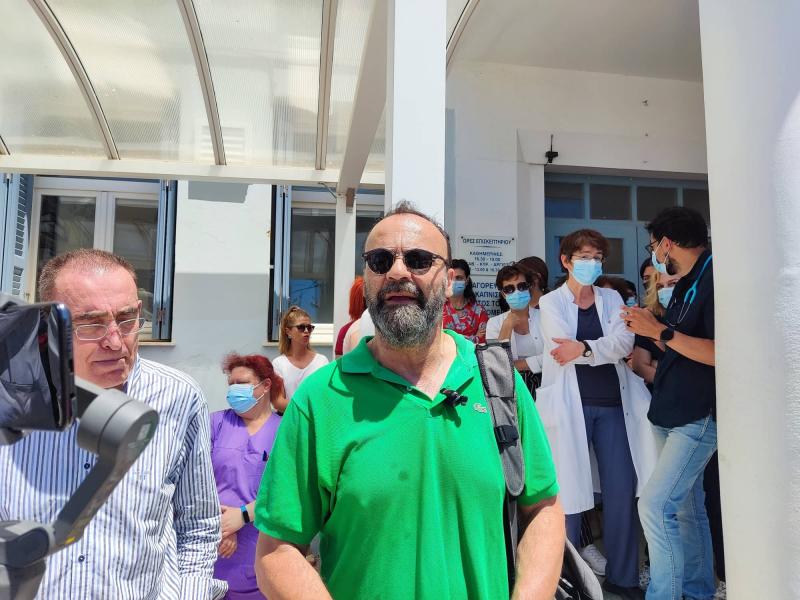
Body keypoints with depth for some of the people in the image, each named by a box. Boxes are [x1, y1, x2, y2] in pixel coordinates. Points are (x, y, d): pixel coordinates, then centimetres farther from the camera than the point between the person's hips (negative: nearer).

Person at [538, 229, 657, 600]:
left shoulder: (612, 299, 13)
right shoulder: (551, 302, 4)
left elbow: (624, 343, -4)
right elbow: (565, 349, -11)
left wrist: (584, 349, -15)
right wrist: (607, 347, -6)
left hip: (613, 402, 4)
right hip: (570, 404, -3)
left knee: (622, 490, 7)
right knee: (568, 491, 2)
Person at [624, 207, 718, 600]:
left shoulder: (715, 277, -14)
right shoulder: (686, 284, 14)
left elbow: (718, 353, -23)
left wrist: (661, 331, -21)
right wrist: (650, 328, 6)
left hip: (699, 415, -9)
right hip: (675, 414, 9)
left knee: (655, 506, -11)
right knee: (687, 508, 16)